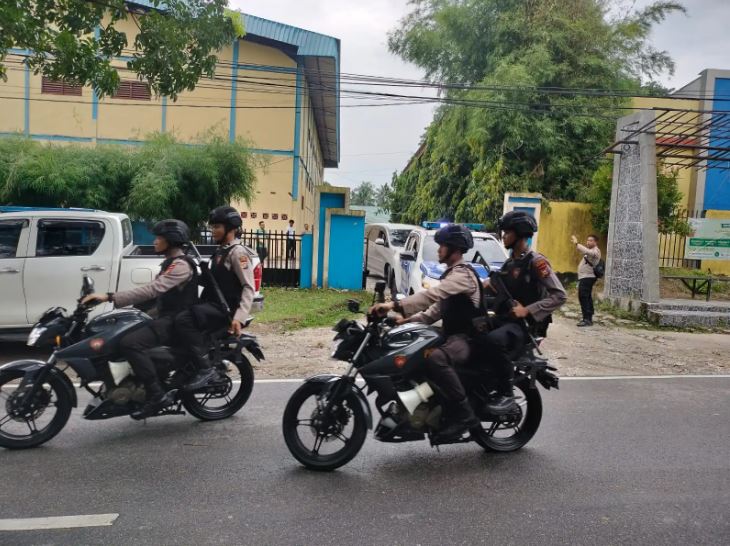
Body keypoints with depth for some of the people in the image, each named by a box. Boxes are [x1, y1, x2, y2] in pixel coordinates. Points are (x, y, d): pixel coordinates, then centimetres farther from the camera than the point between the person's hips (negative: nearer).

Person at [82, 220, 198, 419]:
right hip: (165, 318, 11)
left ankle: (157, 395, -25)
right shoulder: (171, 263, 20)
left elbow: (152, 290, -28)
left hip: (175, 321, -11)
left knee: (129, 343, -29)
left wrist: (110, 297, -31)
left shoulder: (181, 265, -16)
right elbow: (156, 292, 24)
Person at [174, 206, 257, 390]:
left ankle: (206, 369, -23)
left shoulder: (237, 252, -10)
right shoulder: (220, 251, 20)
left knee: (183, 320, -27)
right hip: (213, 305, 10)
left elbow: (249, 287, -19)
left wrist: (239, 317, -29)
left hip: (225, 308, -10)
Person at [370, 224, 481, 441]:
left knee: (434, 357, -38)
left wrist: (395, 305, -38)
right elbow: (437, 309, 20)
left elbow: (432, 295, -30)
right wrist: (408, 320, 7)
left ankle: (464, 414, -27)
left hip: (467, 338, -11)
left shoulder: (462, 274, -14)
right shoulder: (452, 274, 20)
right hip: (452, 335, 11)